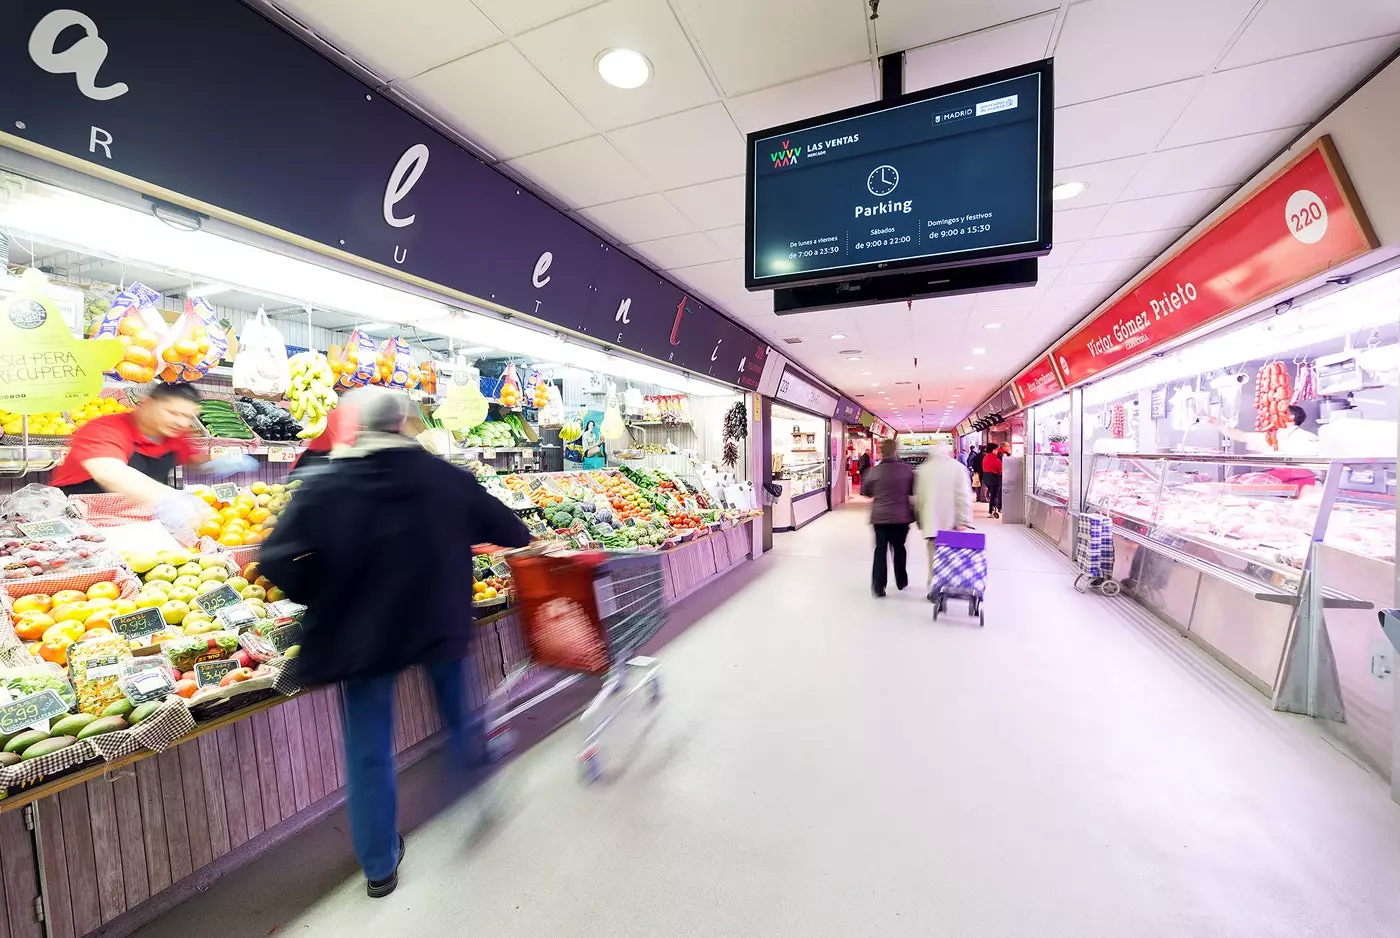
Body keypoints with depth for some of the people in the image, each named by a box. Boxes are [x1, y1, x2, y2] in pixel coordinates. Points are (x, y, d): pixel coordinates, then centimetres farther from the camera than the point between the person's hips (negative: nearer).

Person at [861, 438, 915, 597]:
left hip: (880, 516, -1)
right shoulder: (907, 469, -7)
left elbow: (865, 491, 5)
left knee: (880, 549, 5)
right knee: (899, 548, 17)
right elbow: (914, 491, 3)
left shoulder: (874, 471, -8)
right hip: (901, 516, 1)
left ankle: (878, 587, 1)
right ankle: (901, 582, 30)